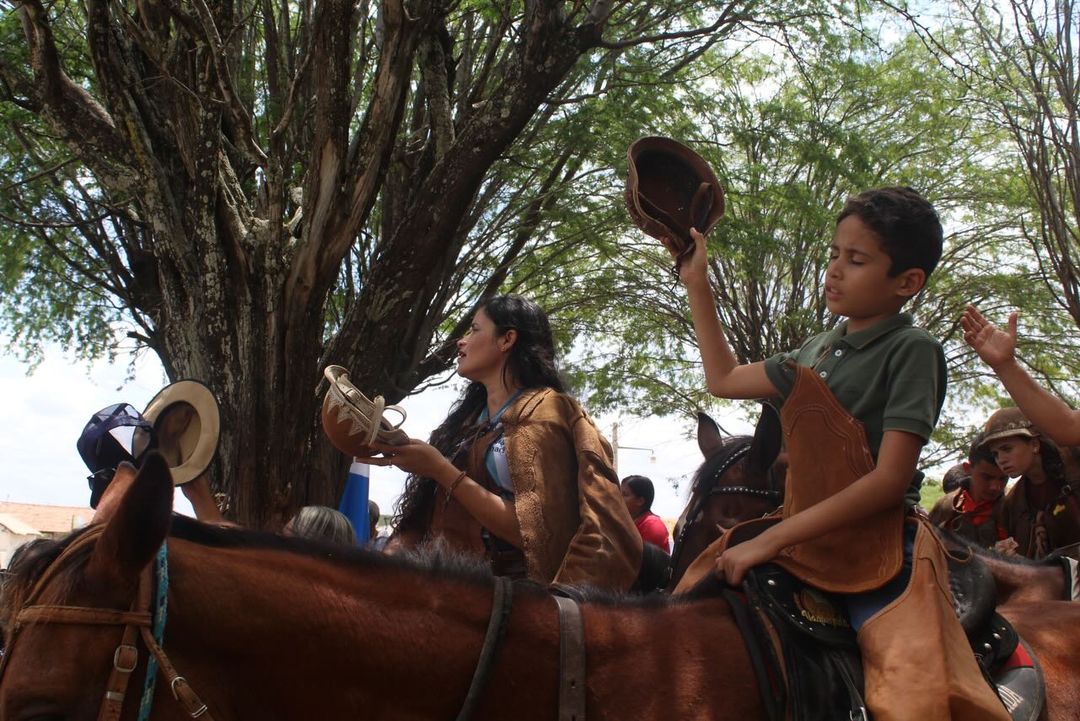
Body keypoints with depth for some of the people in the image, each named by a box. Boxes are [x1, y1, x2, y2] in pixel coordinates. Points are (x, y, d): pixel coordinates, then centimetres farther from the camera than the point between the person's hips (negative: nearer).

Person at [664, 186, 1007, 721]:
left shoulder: (913, 350, -5)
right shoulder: (819, 351, 18)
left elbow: (889, 480, -15)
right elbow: (724, 380, 31)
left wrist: (772, 539, -19)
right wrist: (696, 282, 27)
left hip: (877, 546, -7)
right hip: (804, 536, 8)